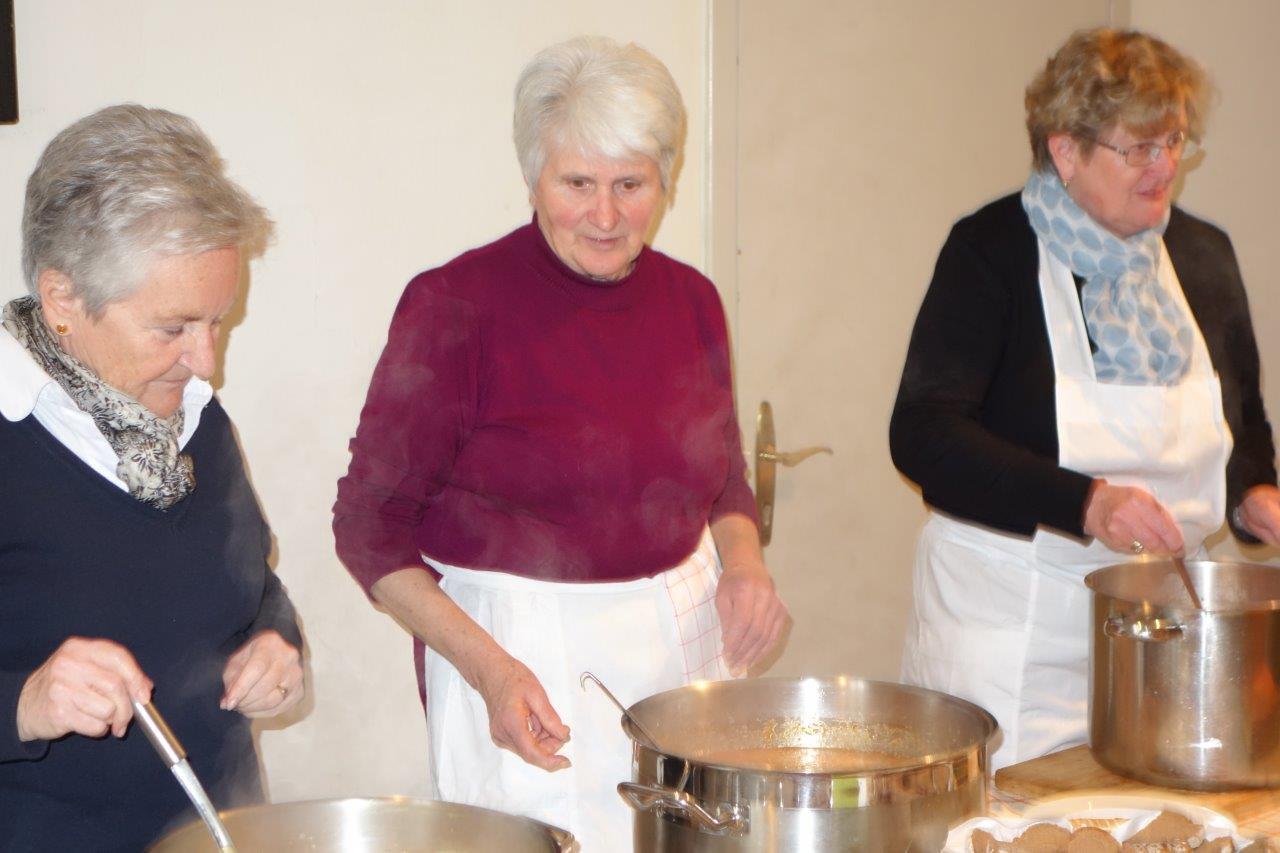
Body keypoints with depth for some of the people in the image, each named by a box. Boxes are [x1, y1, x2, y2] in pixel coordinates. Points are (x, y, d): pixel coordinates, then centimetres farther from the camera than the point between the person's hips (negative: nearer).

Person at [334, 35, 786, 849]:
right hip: (527, 654, -5)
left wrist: (743, 565, -3)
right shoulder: (457, 305, -13)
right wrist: (489, 668, -20)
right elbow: (371, 523, -9)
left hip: (684, 639, 5)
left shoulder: (690, 300, 4)